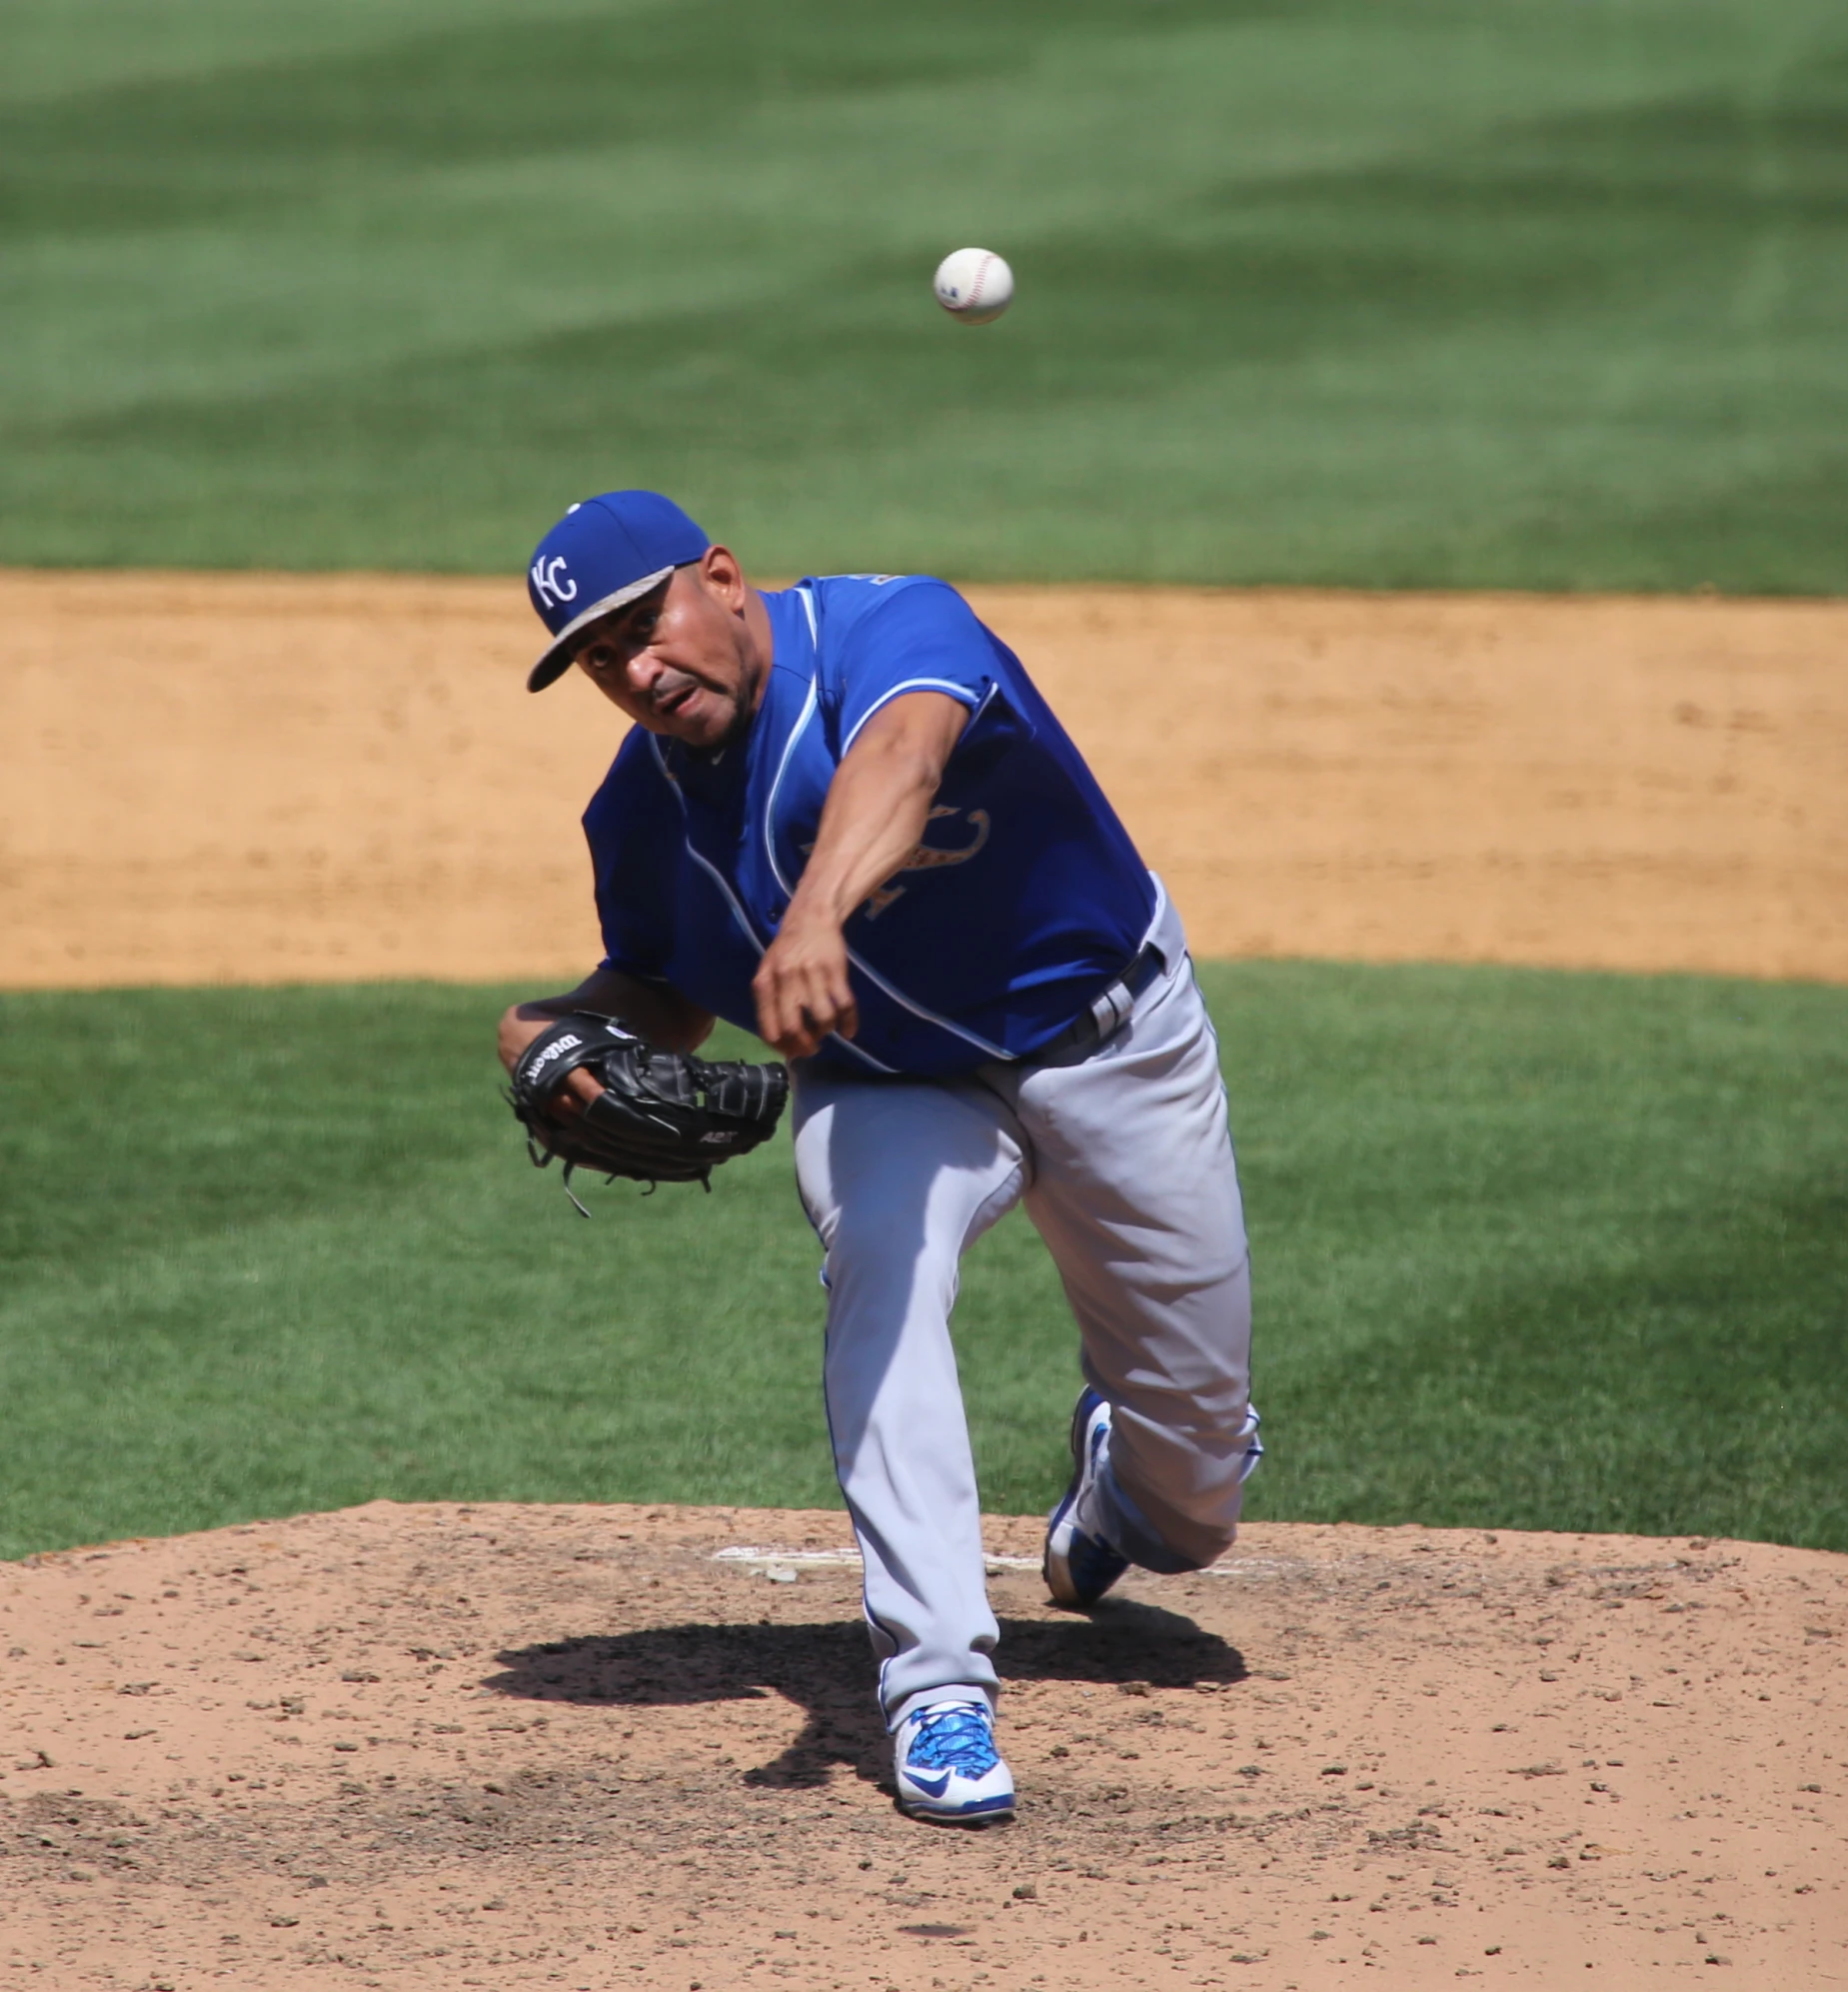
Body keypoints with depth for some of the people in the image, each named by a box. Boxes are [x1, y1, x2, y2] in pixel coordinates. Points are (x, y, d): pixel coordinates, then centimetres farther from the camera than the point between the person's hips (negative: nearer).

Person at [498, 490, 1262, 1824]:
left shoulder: (889, 630, -29)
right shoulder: (645, 809, -11)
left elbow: (898, 755, -53)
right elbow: (664, 994, 8)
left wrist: (819, 910, -74)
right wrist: (558, 1030, -16)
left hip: (1109, 1045, -2)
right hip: (887, 1086, 2)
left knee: (1199, 1436, 6)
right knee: (881, 1264, -32)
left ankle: (1131, 1481, 47)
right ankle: (939, 1685, -35)